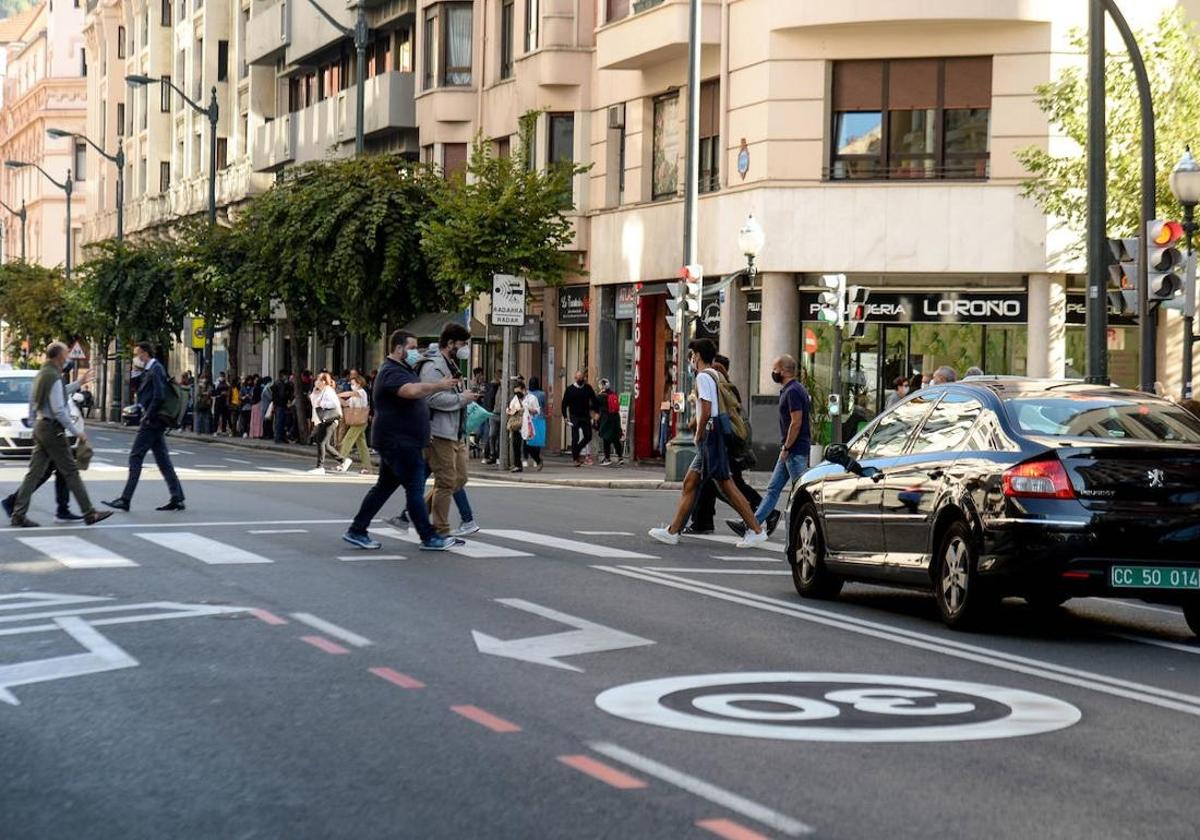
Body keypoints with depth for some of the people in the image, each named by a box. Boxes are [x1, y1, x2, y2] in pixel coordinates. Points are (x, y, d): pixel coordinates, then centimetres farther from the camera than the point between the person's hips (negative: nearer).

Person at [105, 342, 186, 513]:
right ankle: (177, 497, 9)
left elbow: (159, 396, -22)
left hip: (151, 422, -10)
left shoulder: (155, 370, -13)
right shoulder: (150, 370, 17)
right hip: (155, 423, 10)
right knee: (162, 459, 9)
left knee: (135, 457, -7)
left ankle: (125, 499, -6)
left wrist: (147, 416, -17)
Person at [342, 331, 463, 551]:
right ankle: (429, 538, -2)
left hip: (397, 442, 11)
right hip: (399, 441, -11)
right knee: (415, 489, -6)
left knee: (385, 486, 13)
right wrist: (439, 386, -29)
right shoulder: (392, 372, -17)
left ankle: (356, 531, 17)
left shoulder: (404, 370, 18)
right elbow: (412, 390, -37)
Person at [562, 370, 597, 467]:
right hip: (574, 418, -3)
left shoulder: (588, 388, 5)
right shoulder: (570, 389, -1)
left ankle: (577, 450, 20)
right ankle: (576, 458, 2)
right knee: (575, 438, -4)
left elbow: (594, 401, 13)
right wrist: (565, 416, -6)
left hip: (585, 417, 3)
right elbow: (564, 403, 1)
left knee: (588, 437, -2)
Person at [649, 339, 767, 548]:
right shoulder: (715, 376, 18)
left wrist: (699, 436, -9)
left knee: (726, 485, -9)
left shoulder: (703, 377, -11)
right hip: (716, 436, 10)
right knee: (690, 483, 10)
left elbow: (706, 411, -19)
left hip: (711, 437, -10)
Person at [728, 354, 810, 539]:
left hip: (795, 451, -11)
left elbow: (796, 423, -22)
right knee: (773, 488, 9)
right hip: (791, 451, 11)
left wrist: (786, 448, -17)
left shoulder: (793, 392, -17)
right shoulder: (795, 389, 15)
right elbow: (808, 421, 20)